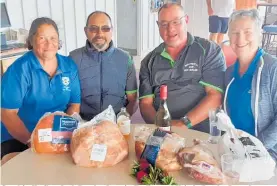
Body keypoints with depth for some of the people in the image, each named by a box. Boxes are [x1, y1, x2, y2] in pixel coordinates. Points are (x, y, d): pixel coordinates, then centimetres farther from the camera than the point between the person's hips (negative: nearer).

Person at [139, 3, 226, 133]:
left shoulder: (209, 51, 2)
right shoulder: (149, 61, 11)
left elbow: (215, 96, -6)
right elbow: (145, 103, 6)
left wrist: (184, 123, -17)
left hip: (201, 133, -1)